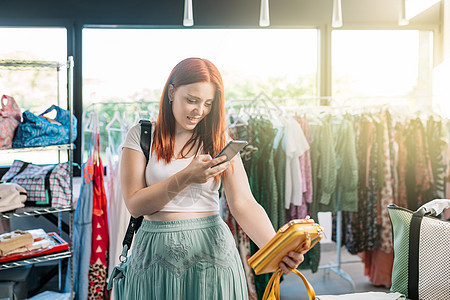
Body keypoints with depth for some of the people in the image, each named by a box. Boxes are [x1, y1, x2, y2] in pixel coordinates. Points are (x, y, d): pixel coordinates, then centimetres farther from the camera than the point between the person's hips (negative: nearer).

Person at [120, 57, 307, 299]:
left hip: (212, 248, 1)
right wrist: (185, 177, -20)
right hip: (157, 252, 0)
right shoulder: (140, 136, -2)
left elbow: (244, 204, -9)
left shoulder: (219, 142, 1)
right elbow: (134, 205, -8)